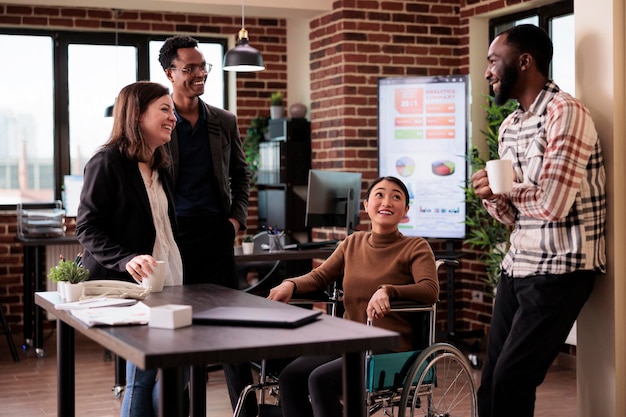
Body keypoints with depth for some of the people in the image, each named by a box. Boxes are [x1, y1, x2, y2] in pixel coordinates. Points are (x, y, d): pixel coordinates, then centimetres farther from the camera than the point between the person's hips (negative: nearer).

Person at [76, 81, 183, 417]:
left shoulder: (160, 167, 16)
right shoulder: (107, 162, -9)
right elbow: (88, 229, -13)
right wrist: (126, 259, -28)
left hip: (166, 284, 8)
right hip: (128, 287, -8)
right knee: (144, 373, -7)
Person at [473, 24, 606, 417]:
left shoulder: (565, 112, -15)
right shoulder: (509, 126, 12)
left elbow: (552, 203, -24)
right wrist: (491, 195, -7)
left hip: (559, 270, -8)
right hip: (517, 266, 8)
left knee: (511, 380, -7)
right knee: (492, 379, 9)